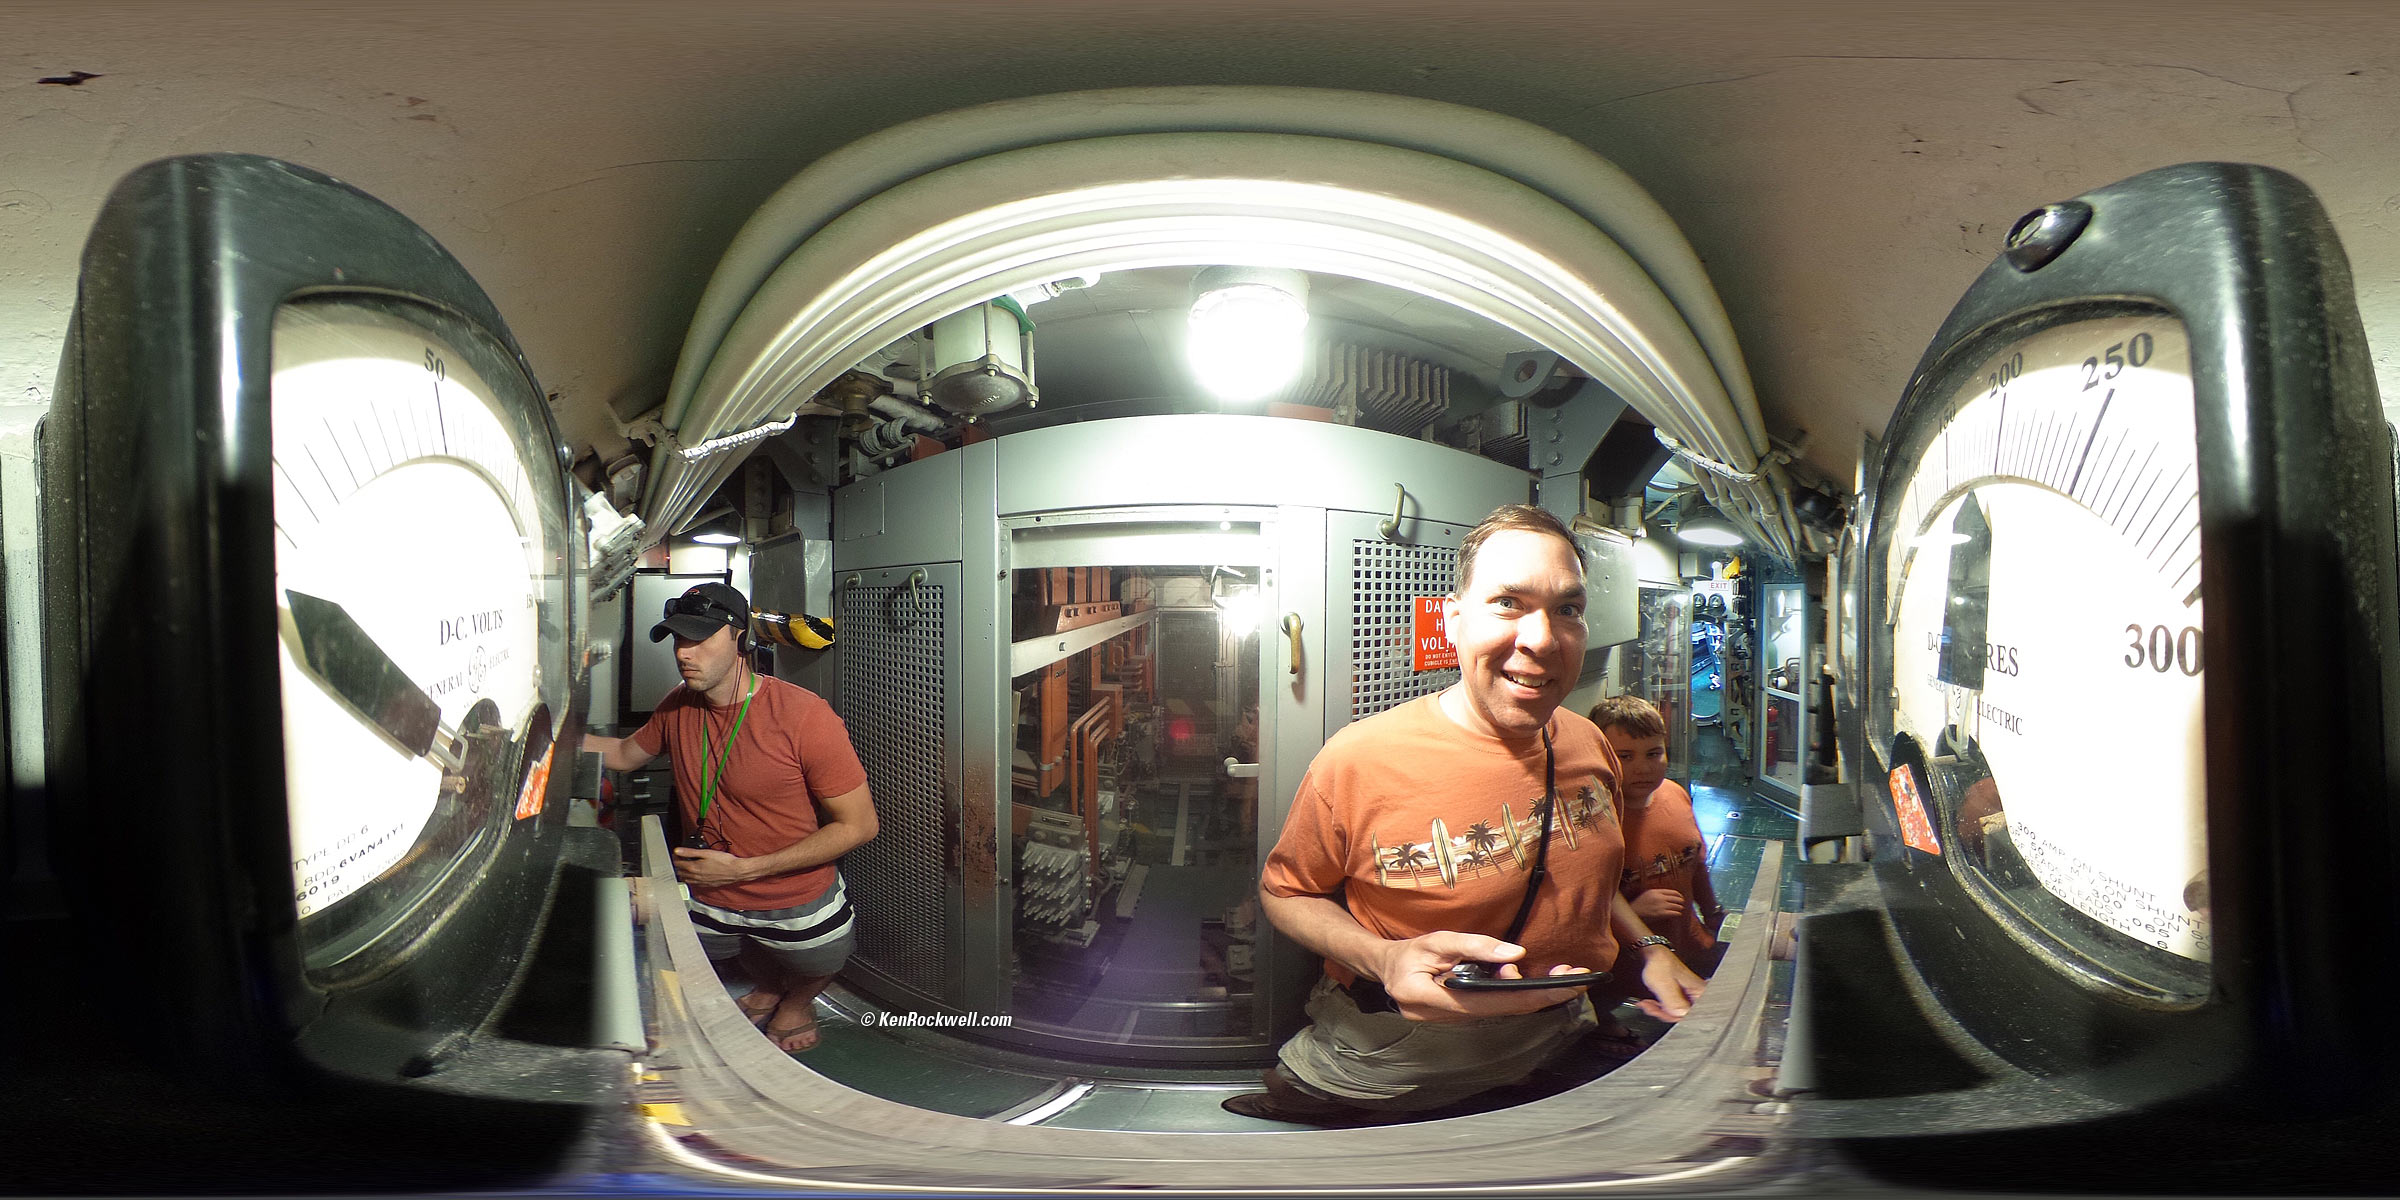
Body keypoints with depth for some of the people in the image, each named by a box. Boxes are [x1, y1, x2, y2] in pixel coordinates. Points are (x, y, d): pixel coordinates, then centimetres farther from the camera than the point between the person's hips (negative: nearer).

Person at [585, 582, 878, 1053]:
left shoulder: (804, 716, -28)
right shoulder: (678, 707, -9)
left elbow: (859, 824, -24)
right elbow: (626, 753, 14)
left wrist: (742, 869, -25)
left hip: (798, 904, -5)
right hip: (709, 902, 5)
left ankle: (797, 1001, 56)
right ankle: (767, 985, 63)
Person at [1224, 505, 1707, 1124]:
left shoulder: (1589, 744, -3)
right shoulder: (1355, 761, -23)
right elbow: (1284, 891, -11)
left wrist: (1649, 950, 0)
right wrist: (1385, 961, -29)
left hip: (1559, 1040, 5)